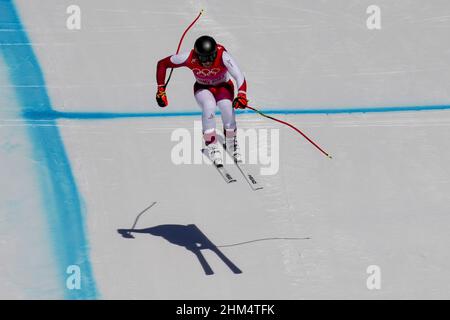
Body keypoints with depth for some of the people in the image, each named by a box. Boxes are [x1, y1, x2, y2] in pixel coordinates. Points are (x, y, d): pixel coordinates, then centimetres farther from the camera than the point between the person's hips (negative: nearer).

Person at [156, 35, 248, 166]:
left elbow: (238, 76, -43)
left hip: (223, 86, 0)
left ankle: (231, 142, -3)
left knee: (227, 106, -30)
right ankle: (211, 145, -18)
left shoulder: (222, 56, -34)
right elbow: (162, 64, -18)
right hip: (202, 87, 0)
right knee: (209, 105, -33)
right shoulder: (189, 58, -30)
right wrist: (161, 89, -19)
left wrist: (241, 95, -61)